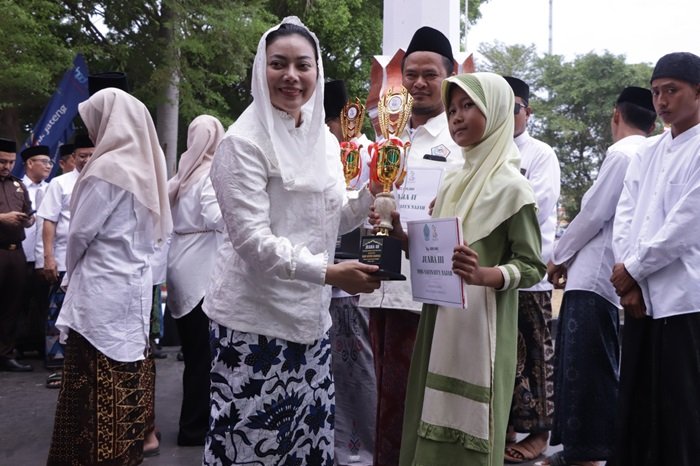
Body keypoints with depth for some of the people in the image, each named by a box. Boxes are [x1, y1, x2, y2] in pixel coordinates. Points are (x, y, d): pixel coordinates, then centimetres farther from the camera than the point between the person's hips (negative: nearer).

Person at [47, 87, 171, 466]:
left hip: (103, 291, -8)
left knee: (99, 382, 0)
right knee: (128, 373, 13)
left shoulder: (108, 169, -14)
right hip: (135, 285, 8)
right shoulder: (143, 168, 7)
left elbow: (79, 233, -9)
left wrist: (70, 273, 11)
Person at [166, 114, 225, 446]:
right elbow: (216, 218, -22)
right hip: (201, 271, -8)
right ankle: (195, 426, 7)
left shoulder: (182, 175, 14)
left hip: (181, 268, 8)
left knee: (193, 350, 14)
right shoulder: (211, 174, -9)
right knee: (204, 351, 0)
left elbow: (171, 218, 15)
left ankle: (194, 419, 23)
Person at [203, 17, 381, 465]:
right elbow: (252, 239, -19)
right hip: (256, 318, -6)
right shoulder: (245, 141, -12)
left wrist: (373, 193, -2)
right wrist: (328, 272, -24)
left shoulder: (325, 139, 9)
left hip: (310, 316, 7)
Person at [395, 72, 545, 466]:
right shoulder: (453, 183, 12)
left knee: (466, 434, 0)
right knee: (431, 428, 12)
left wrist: (482, 275, -28)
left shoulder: (511, 186, -8)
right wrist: (400, 233, -2)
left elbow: (532, 266, -10)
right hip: (440, 323, 7)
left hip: (480, 327, -6)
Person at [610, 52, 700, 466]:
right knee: (636, 406, 10)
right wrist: (627, 280, -3)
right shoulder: (647, 154, 17)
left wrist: (634, 270, -6)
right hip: (642, 297, 6)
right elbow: (625, 217, 10)